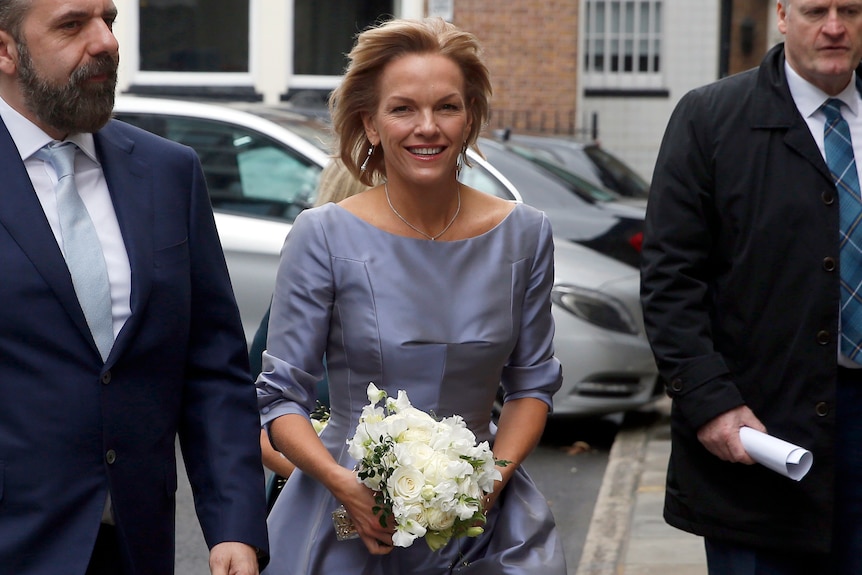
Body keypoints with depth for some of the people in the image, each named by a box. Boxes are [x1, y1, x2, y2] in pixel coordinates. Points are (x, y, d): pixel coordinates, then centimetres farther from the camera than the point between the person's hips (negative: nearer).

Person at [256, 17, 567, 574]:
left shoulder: (524, 234, -2)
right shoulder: (325, 236, -10)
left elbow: (533, 381, 6)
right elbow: (282, 397, -7)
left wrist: (496, 474, -11)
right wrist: (343, 483, -23)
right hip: (352, 527, -2)